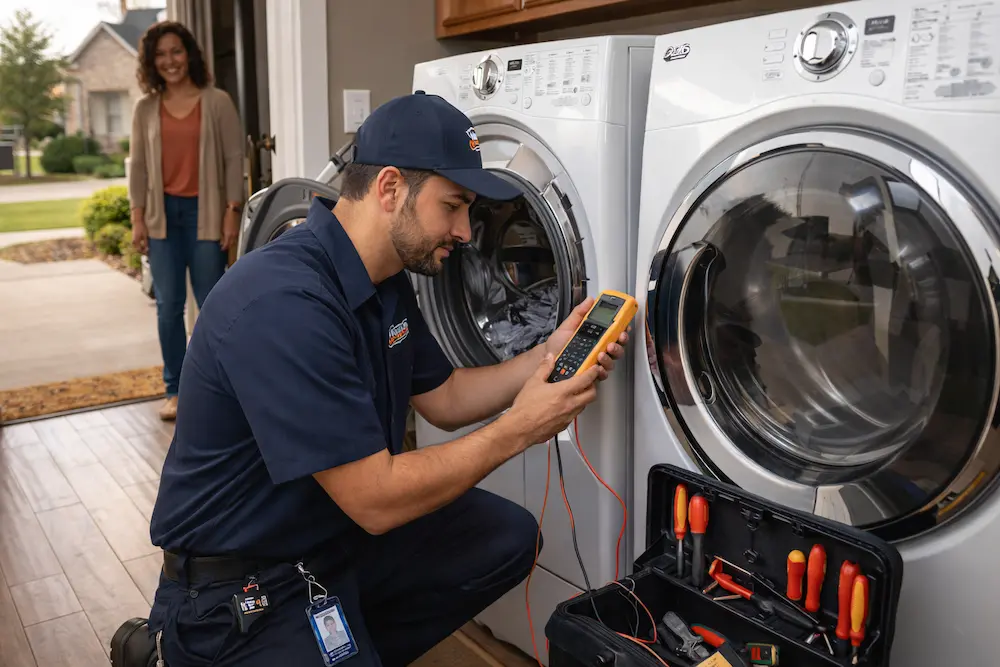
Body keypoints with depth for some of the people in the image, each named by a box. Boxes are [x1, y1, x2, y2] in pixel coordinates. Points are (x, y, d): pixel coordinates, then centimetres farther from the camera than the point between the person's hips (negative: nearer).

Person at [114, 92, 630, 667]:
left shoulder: (387, 283, 0)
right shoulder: (284, 302, -30)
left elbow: (445, 399, 11)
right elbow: (376, 500, -28)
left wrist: (549, 356, -2)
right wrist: (519, 429, -19)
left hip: (339, 530, 8)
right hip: (243, 583, -8)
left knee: (509, 536, 4)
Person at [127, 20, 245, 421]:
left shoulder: (217, 102, 0)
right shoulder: (145, 109, 8)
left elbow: (234, 159, -2)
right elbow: (138, 166, 9)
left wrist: (232, 212, -8)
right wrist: (137, 218, 2)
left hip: (204, 211, -3)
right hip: (163, 213, 3)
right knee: (168, 306, 4)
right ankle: (175, 389, 14)